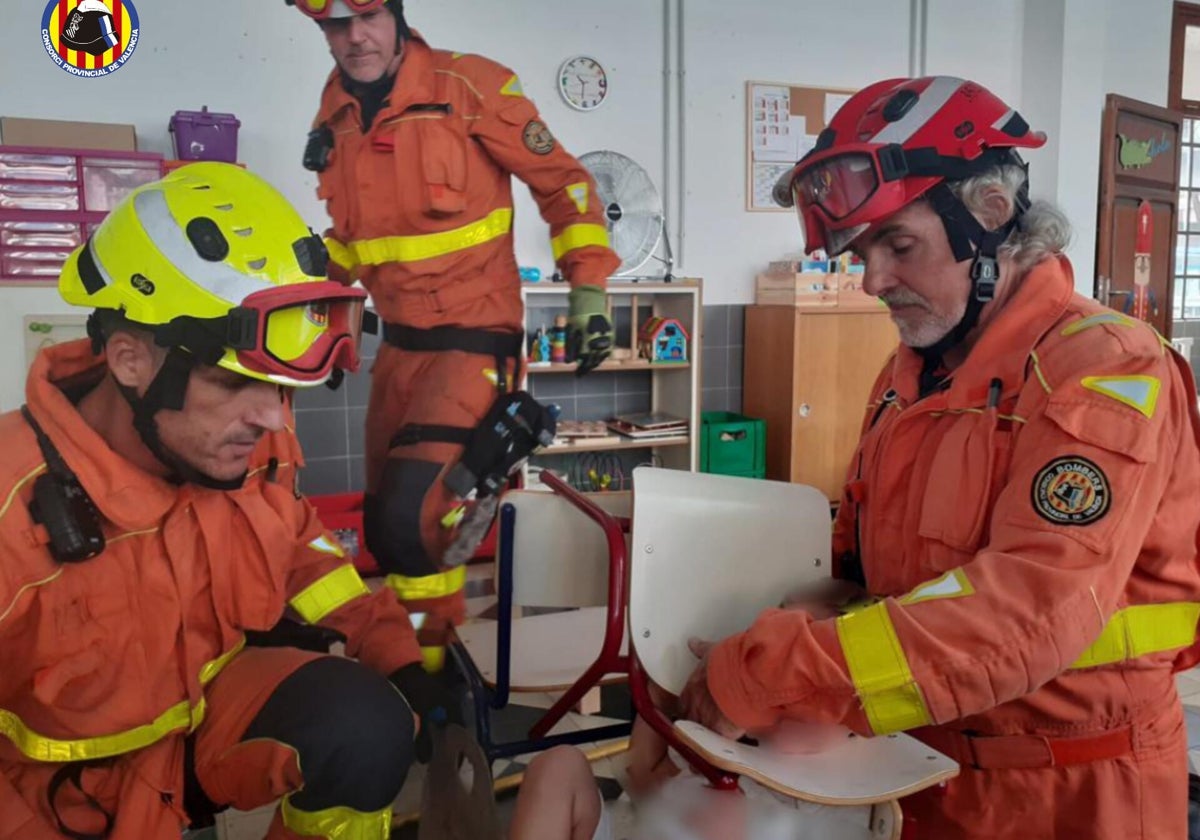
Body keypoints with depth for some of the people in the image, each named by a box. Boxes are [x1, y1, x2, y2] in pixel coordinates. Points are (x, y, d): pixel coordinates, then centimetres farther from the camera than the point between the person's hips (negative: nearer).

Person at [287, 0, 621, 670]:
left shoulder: (472, 86, -12)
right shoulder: (335, 114, 8)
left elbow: (563, 182, -6)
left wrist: (589, 288, -11)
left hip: (475, 337, -7)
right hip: (399, 343, 7)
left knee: (410, 519, -17)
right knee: (384, 523, 14)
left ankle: (431, 663, 8)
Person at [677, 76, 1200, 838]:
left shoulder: (1102, 372, -19)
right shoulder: (908, 373, 5)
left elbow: (1025, 613, -30)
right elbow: (860, 553, 10)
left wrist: (769, 676, -33)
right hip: (921, 764, 7)